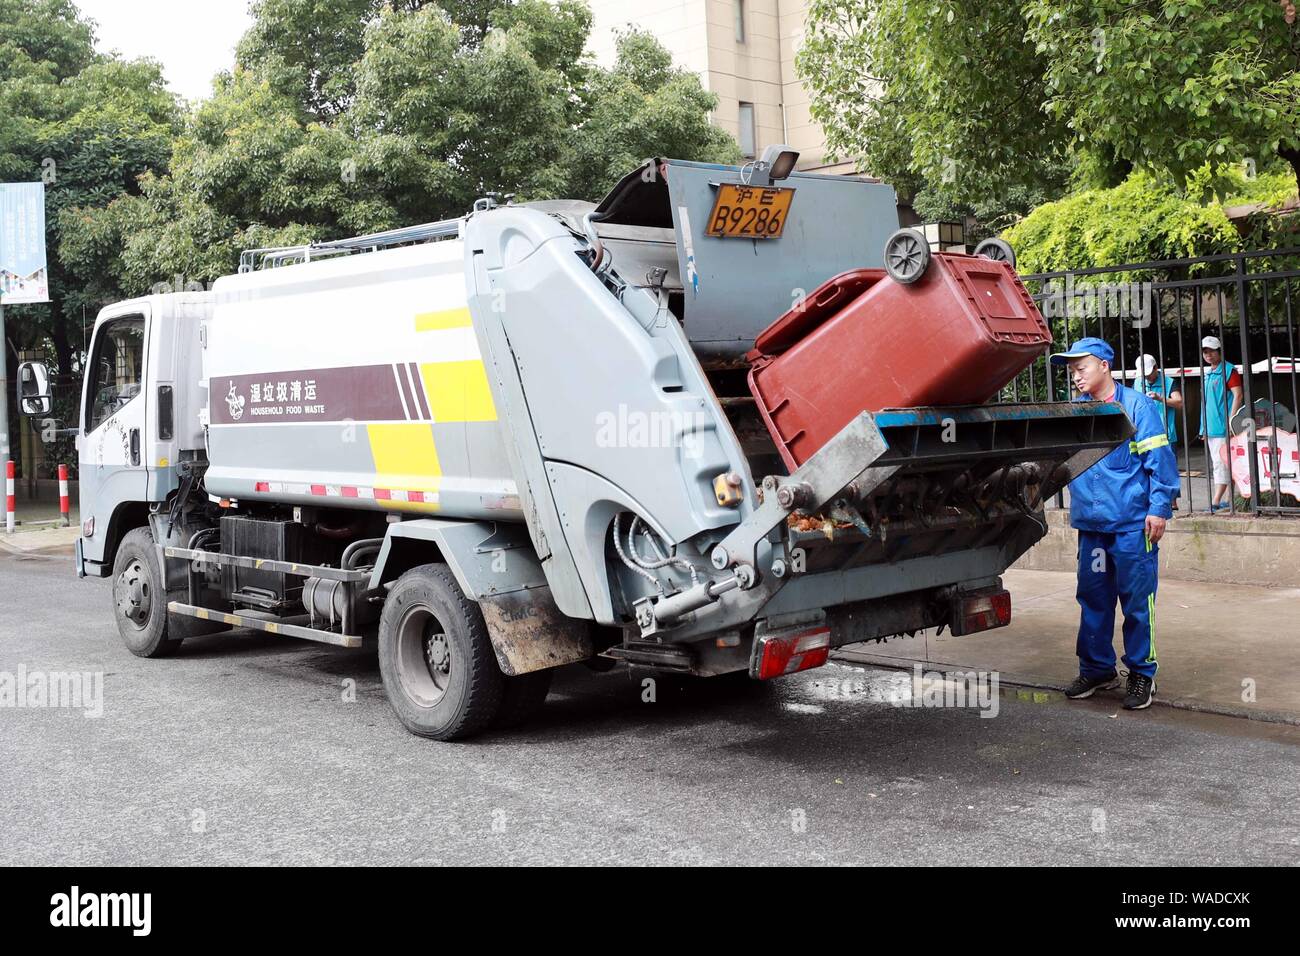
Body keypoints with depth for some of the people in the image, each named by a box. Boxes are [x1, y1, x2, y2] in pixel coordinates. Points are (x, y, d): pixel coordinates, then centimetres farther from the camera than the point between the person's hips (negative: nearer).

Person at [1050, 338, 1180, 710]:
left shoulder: (1136, 406, -5)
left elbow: (1159, 460, -7)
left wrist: (1159, 509, -12)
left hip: (1132, 524, -5)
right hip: (1090, 524, 6)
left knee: (1137, 599, 1)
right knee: (1093, 599, 12)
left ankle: (1142, 674, 13)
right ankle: (1097, 669, 25)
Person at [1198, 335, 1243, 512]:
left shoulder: (1229, 370, -6)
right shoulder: (1207, 375, 18)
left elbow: (1237, 395, -13)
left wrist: (1230, 421, -20)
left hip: (1222, 427, -9)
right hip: (1210, 429, 9)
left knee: (1221, 464, -11)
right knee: (1215, 464, 11)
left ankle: (1216, 502, -15)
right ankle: (1229, 499, 19)